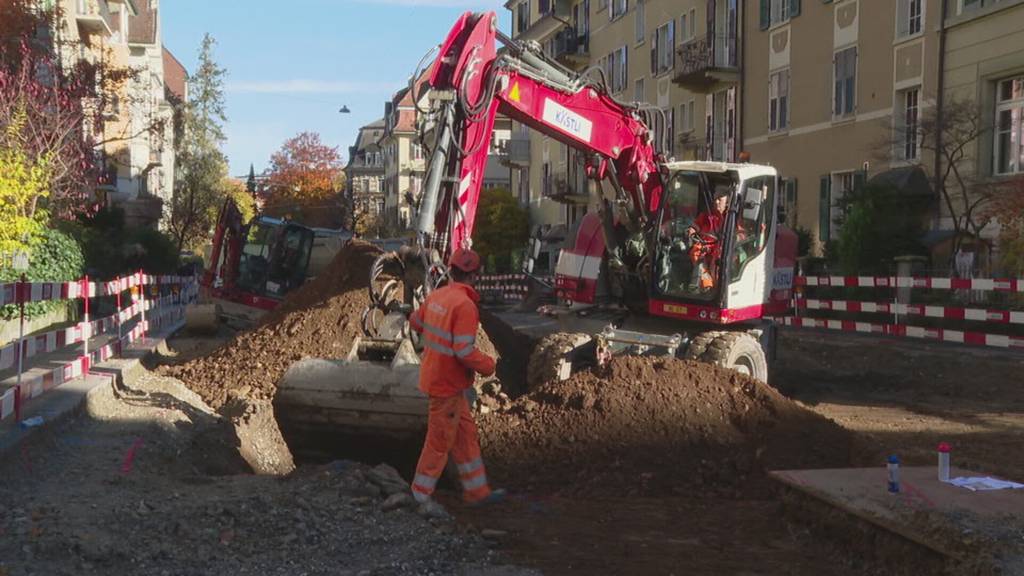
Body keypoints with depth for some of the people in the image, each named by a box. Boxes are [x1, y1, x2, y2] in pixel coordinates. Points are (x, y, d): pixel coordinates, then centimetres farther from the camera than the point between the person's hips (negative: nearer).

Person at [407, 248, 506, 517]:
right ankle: (422, 497, 19)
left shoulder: (436, 296, 1)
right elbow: (464, 351, -29)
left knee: (466, 433, 18)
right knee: (440, 441, 5)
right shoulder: (465, 305, -24)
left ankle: (476, 490, 29)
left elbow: (416, 321, 17)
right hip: (447, 384, -9)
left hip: (434, 373, 9)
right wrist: (488, 365, -12)